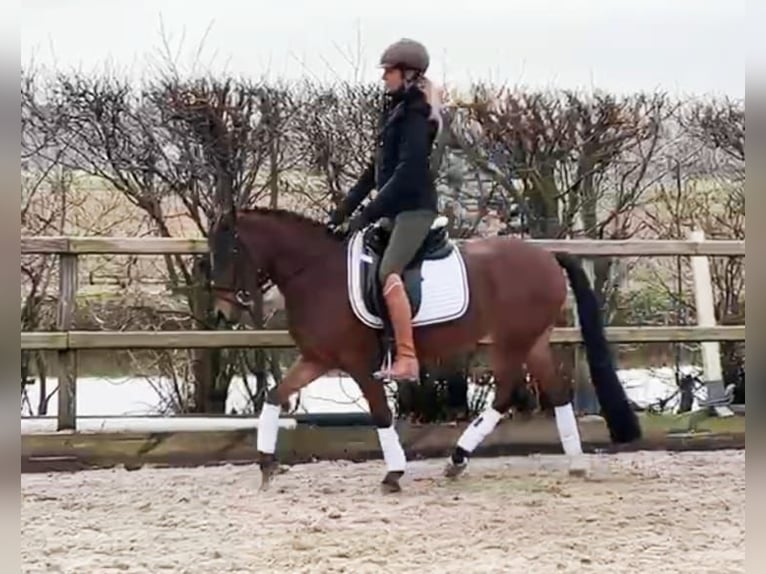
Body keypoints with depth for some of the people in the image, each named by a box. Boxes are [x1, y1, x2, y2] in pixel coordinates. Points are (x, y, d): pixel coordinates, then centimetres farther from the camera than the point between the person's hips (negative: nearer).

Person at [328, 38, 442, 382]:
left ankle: (407, 360, -28)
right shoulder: (394, 112, 16)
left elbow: (407, 172, -20)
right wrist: (345, 208, 13)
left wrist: (369, 213, -21)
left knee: (388, 272, -25)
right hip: (396, 209, 10)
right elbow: (376, 169, 19)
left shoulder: (414, 116, -12)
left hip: (414, 207, -10)